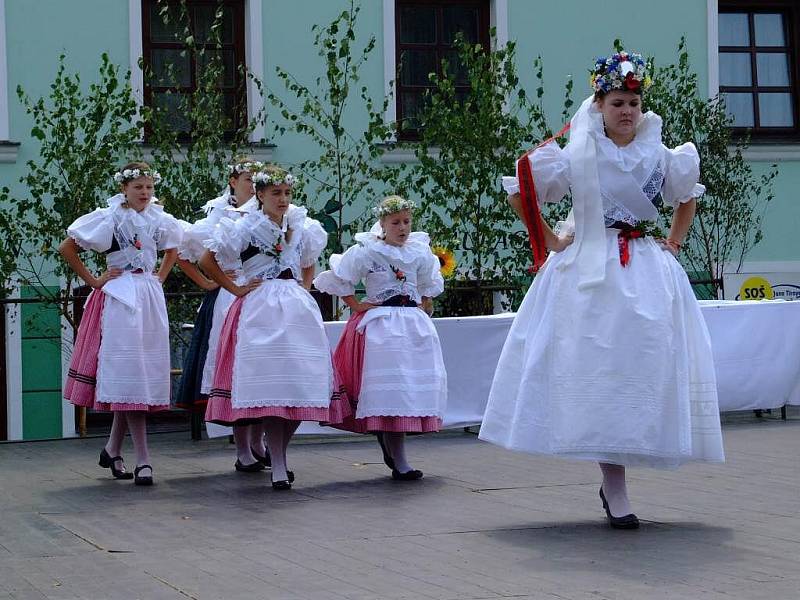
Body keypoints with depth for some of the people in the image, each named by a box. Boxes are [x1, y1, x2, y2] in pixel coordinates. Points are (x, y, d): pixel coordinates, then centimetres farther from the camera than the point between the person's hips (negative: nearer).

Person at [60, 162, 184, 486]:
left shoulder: (159, 219, 10)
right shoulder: (108, 217, -4)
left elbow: (172, 249, 30)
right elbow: (67, 248, -3)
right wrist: (93, 280, -3)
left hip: (150, 297, 5)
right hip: (119, 298, -5)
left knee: (147, 371, 4)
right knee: (128, 373, -10)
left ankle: (113, 449, 19)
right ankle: (142, 459, -13)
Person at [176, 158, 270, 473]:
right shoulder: (218, 216, 0)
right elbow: (182, 253, 2)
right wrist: (208, 283, 1)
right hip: (229, 301, -3)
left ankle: (257, 444, 17)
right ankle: (242, 452, -1)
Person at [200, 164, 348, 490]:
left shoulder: (300, 228, 15)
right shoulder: (246, 227, 0)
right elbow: (207, 260, 1)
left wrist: (305, 288, 16)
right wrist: (235, 288, 0)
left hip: (298, 309, 5)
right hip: (260, 310, -5)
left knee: (300, 385, 0)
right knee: (269, 387, -13)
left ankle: (279, 454, 18)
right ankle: (278, 469, -14)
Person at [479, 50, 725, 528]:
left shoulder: (660, 156, 8)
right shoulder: (577, 156, -2)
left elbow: (688, 197, 27)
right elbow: (520, 191, 5)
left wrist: (674, 242, 14)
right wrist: (551, 240, 3)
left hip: (649, 274, 4)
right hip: (591, 273, -3)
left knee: (649, 365, -2)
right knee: (600, 368, -8)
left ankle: (614, 481, 9)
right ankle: (615, 487, -6)